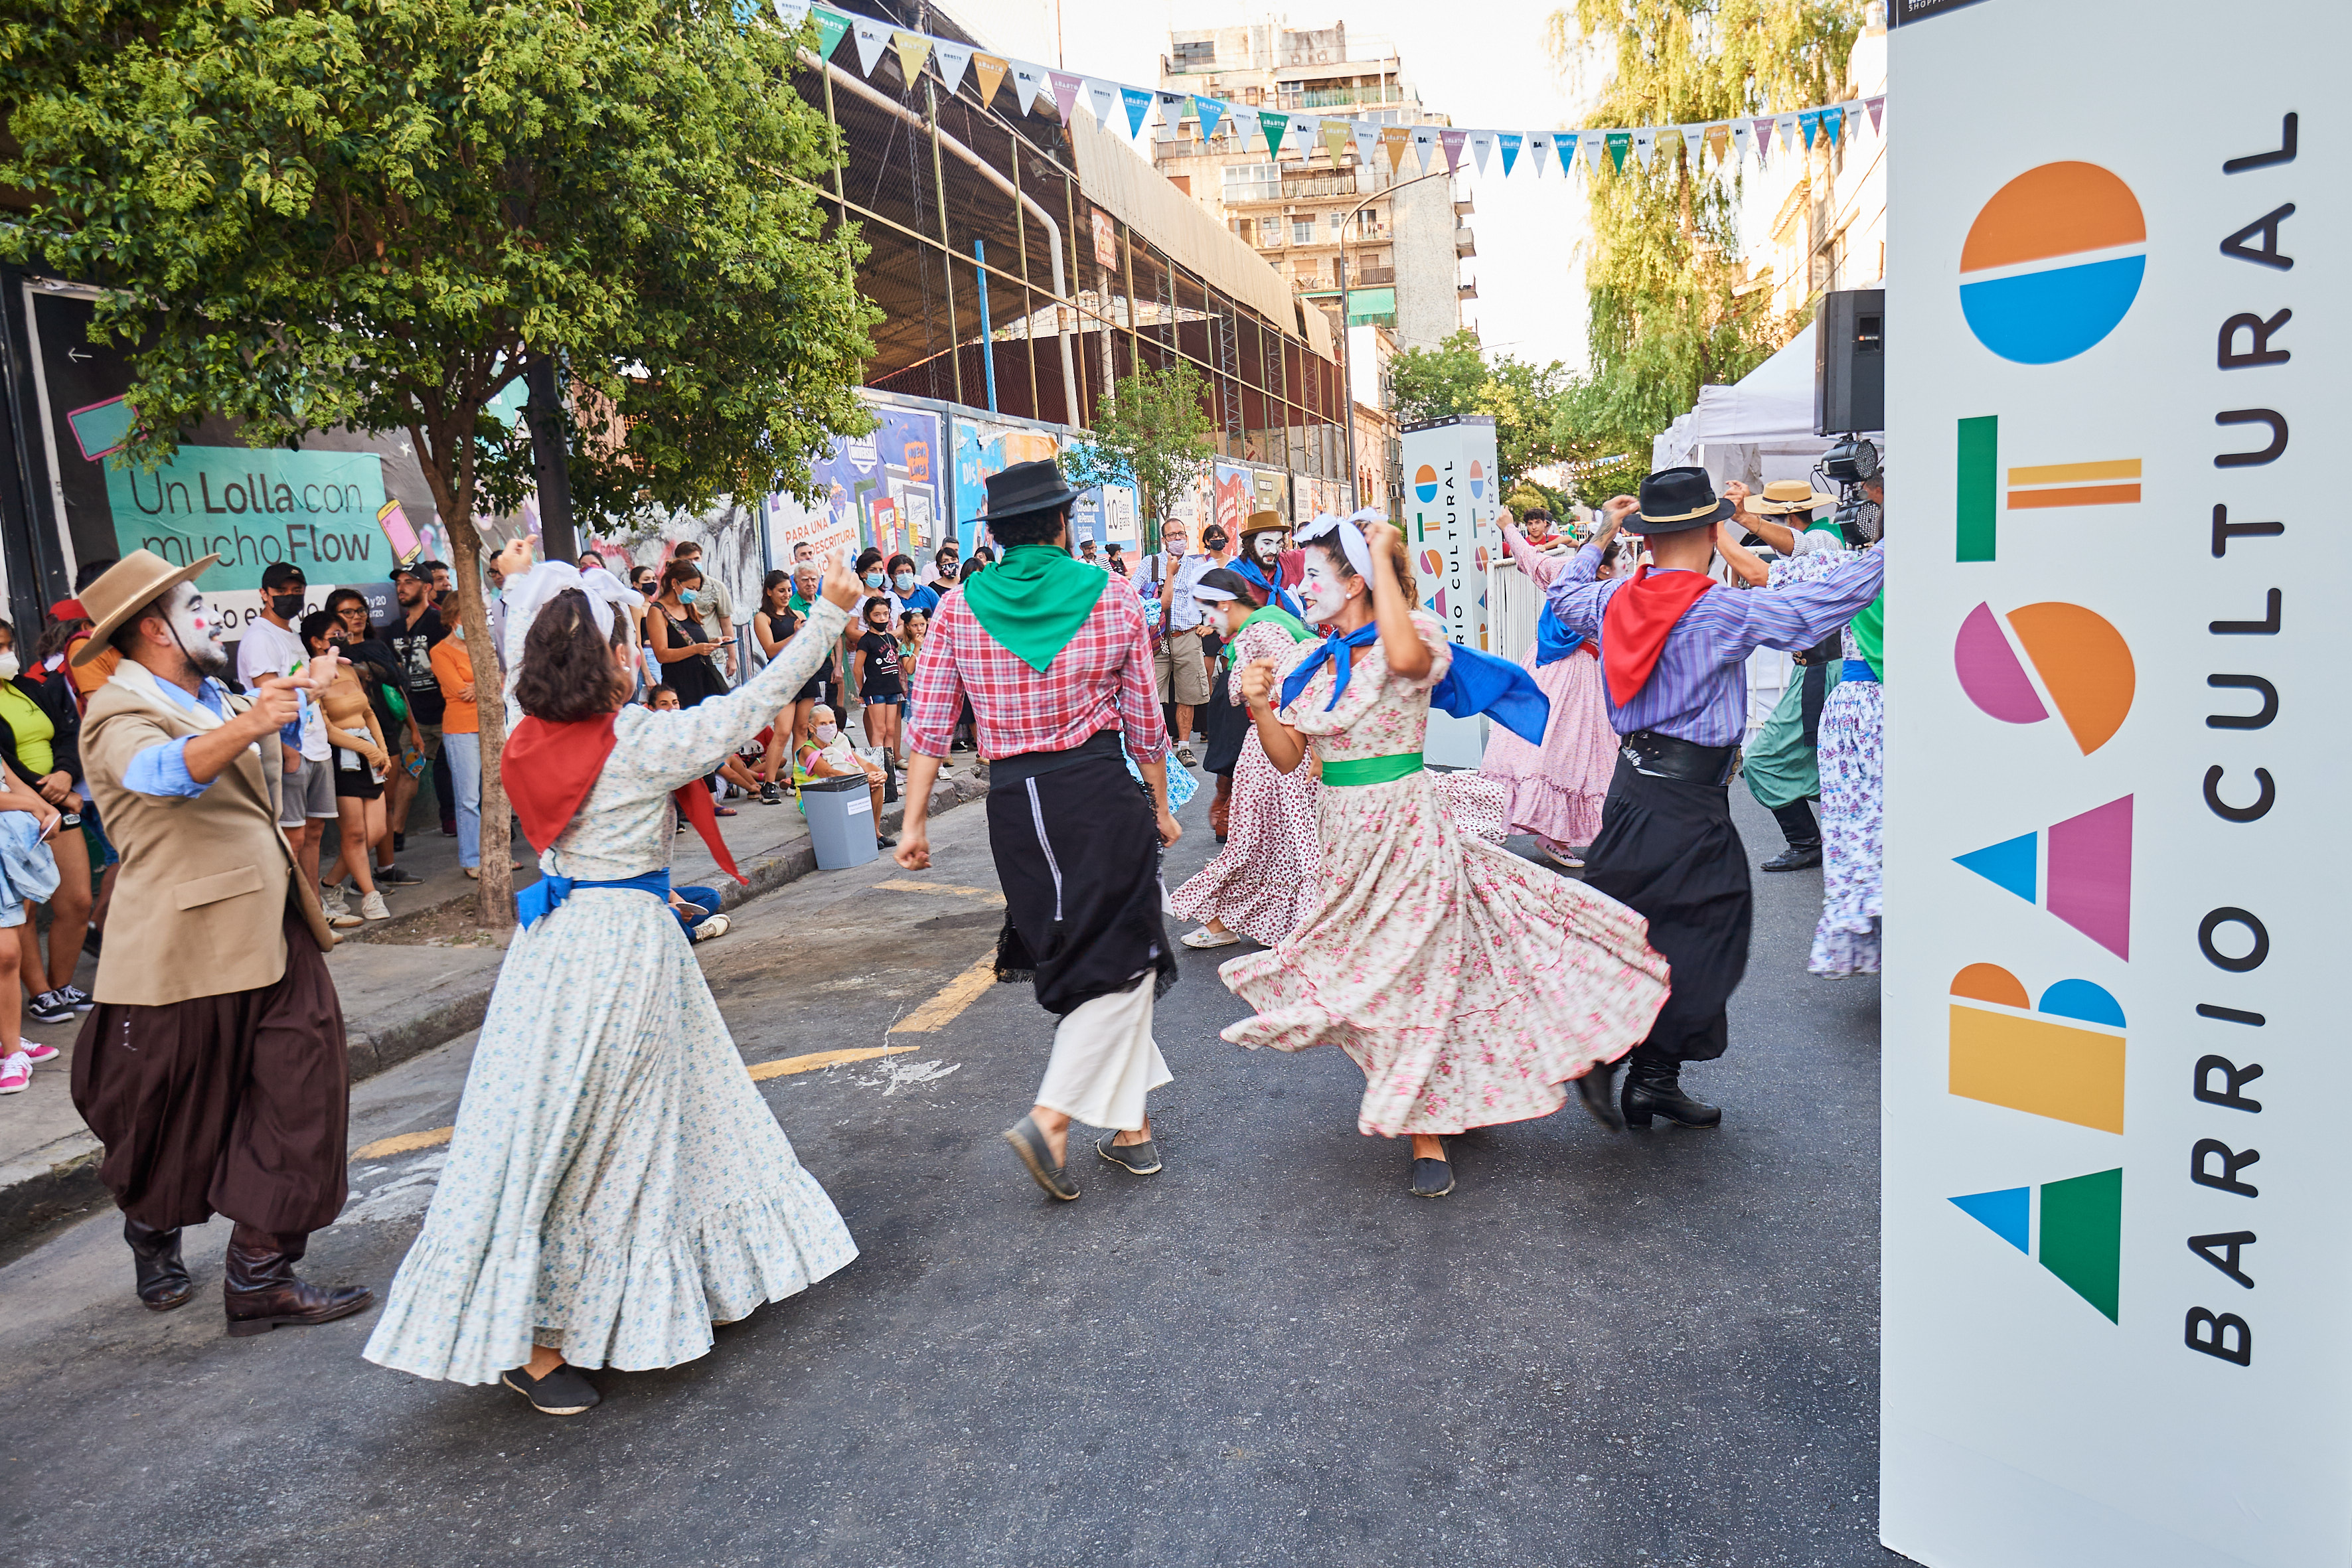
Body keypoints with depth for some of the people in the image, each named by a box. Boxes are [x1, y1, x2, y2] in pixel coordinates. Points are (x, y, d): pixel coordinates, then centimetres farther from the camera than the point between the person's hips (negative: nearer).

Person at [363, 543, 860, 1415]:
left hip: (558, 940, 7)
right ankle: (538, 1346, 10)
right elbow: (758, 699, -12)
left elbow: (524, 660, 20)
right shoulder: (647, 744, -17)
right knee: (583, 1138, 0)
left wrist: (520, 584, 38)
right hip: (627, 942, -7)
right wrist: (829, 613, -3)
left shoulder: (534, 733, -1)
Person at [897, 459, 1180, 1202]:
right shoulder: (1114, 597, 1)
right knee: (1120, 958, 5)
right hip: (1104, 791, -3)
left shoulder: (958, 609, 4)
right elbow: (1143, 722, 5)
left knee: (1071, 958, 15)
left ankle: (1129, 1125, 25)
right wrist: (1160, 806, 16)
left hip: (1014, 801, 3)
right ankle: (1051, 1116, -10)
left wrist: (914, 820, 6)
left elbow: (930, 723, 1)